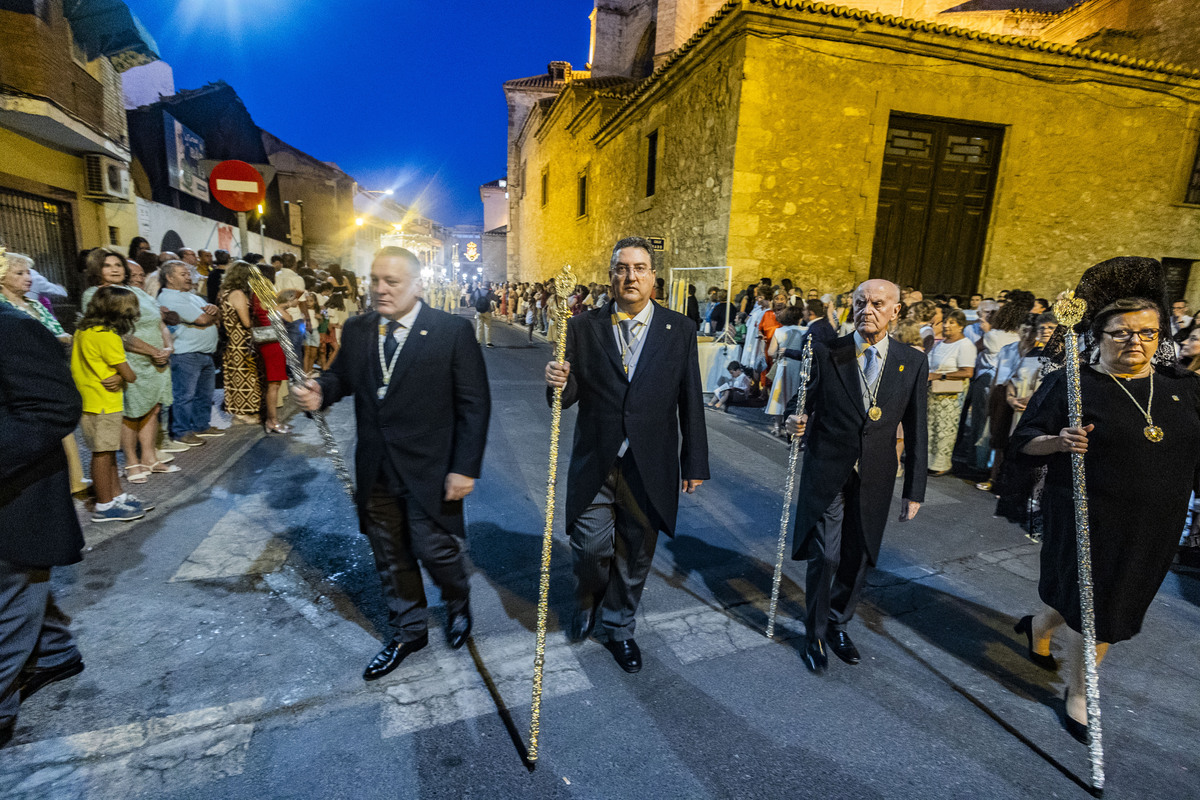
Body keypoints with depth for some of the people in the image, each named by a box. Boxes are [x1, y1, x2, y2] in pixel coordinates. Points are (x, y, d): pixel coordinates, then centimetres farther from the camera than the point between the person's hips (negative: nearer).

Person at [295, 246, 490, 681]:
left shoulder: (452, 330, -11)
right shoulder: (357, 330, 3)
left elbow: (474, 402, -12)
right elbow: (342, 375, 15)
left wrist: (465, 467, -15)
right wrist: (320, 392, -10)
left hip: (430, 470, -5)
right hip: (376, 471, 5)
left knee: (436, 550, 4)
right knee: (390, 558, 17)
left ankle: (458, 603, 39)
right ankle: (408, 631, 40)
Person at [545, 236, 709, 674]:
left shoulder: (680, 330, -1)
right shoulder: (583, 327, -1)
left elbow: (690, 401, 1)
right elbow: (570, 396, -2)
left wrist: (695, 461, 2)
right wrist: (558, 383, -25)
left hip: (650, 468, 1)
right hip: (595, 463, 0)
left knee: (636, 554, 14)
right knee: (590, 548, 6)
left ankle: (619, 627, 40)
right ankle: (587, 602, 42)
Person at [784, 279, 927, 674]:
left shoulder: (912, 363, 0)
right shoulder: (825, 353, -6)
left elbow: (915, 431, 4)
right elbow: (808, 405, 1)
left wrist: (914, 490, 5)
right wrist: (798, 422, -24)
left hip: (874, 480, 3)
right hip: (827, 474, -2)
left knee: (857, 559, 14)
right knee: (825, 557, -1)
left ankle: (838, 625, 39)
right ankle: (814, 634, 23)